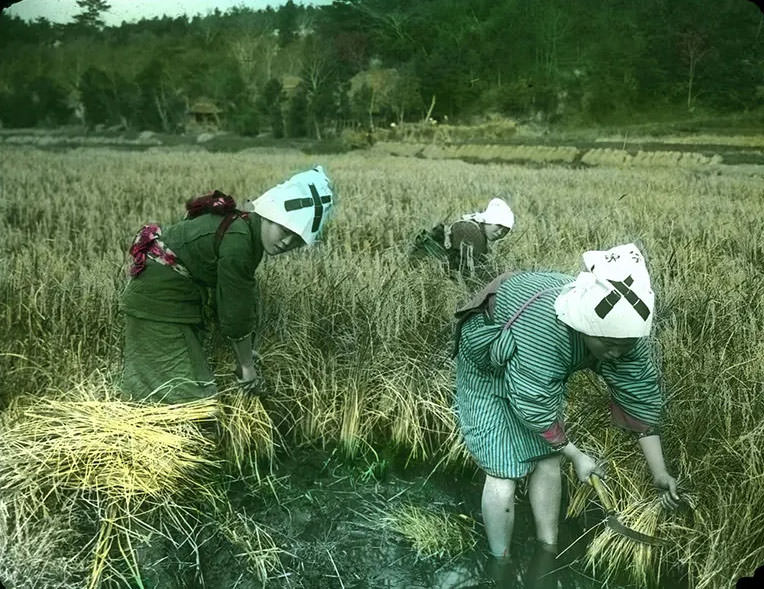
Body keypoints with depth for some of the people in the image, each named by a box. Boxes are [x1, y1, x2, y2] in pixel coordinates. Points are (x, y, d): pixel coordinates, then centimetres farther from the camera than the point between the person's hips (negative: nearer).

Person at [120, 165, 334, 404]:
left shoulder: (244, 224, -1)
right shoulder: (238, 241, -29)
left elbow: (233, 298, 6)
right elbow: (236, 311, -21)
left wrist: (245, 354, 9)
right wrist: (246, 364, -7)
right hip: (159, 293, -10)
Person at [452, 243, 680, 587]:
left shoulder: (622, 329, -23)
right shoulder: (545, 331, -44)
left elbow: (641, 396, -12)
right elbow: (537, 410, -33)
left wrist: (659, 472, -9)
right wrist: (576, 455, -18)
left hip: (540, 374, 6)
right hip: (488, 367, -6)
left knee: (547, 458, 6)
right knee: (503, 470, -9)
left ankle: (547, 555, 25)